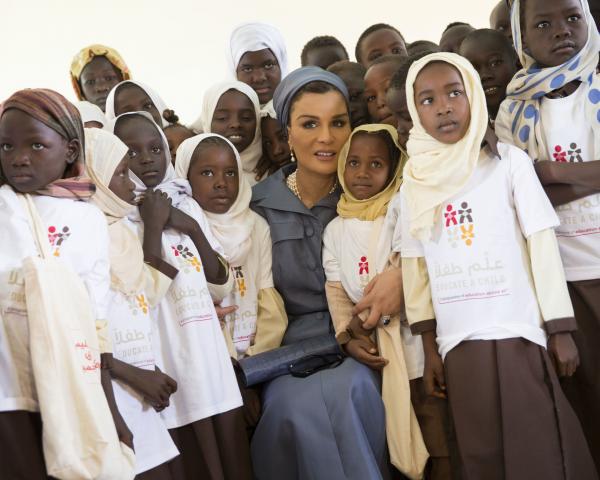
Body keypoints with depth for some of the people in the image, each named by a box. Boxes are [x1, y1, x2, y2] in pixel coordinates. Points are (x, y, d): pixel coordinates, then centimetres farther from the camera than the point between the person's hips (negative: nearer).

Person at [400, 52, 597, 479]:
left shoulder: (509, 162, -1)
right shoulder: (415, 182, 6)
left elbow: (542, 245, -1)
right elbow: (415, 266, 8)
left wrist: (561, 329, -3)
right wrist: (430, 347, 7)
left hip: (520, 332, -2)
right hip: (458, 341, 3)